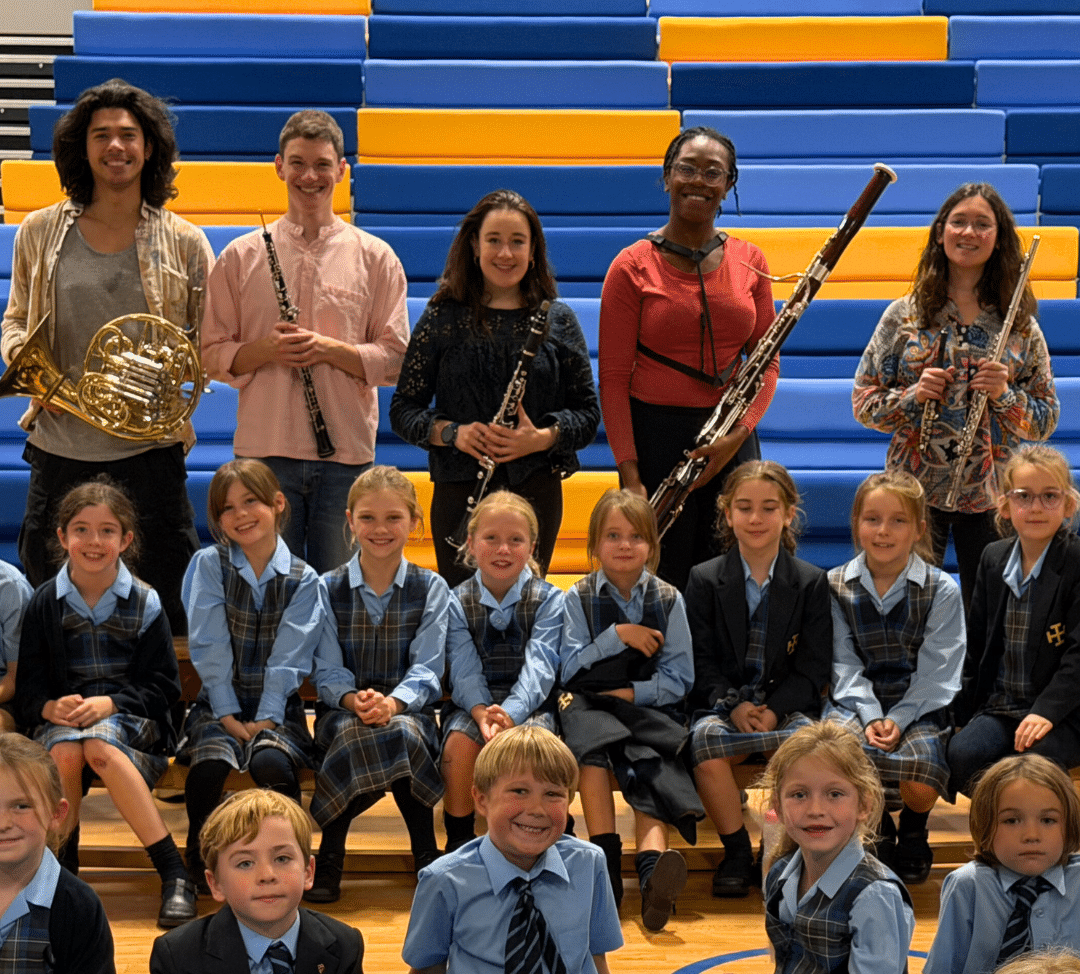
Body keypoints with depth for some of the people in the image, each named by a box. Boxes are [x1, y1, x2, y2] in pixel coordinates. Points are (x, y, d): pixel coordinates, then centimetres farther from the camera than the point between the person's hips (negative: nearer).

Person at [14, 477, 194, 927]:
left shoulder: (144, 603, 2)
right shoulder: (44, 603, 6)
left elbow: (164, 686, -1)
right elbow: (28, 688, 5)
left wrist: (108, 703, -18)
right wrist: (51, 708, -19)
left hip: (131, 721, -2)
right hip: (61, 717, 2)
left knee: (99, 745, -37)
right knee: (64, 750, -35)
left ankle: (174, 873, -35)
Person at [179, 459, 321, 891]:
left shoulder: (302, 579, 1)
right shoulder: (209, 565, 1)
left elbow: (289, 656, -5)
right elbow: (209, 647, -5)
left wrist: (266, 717, -15)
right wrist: (228, 714, -12)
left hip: (276, 706, 0)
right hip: (221, 702, 1)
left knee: (272, 763, -32)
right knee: (211, 762, -31)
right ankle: (200, 856, -6)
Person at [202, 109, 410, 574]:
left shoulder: (374, 257, 6)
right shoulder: (241, 257, 7)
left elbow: (395, 359, 3)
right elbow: (212, 356, 7)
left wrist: (330, 349, -13)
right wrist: (267, 349, -12)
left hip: (347, 451, 0)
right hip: (265, 449, 0)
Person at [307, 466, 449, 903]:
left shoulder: (431, 589, 6)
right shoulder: (327, 588, 7)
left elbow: (426, 670, -4)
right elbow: (327, 672, 0)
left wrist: (392, 703, -25)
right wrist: (354, 700, -23)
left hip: (408, 709, 0)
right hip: (344, 709, 0)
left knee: (405, 733, -36)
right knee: (355, 734, -37)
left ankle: (425, 852, -16)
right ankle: (329, 855, -18)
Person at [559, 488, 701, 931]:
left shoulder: (668, 600, 9)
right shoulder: (579, 599, 9)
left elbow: (679, 679, 5)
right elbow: (570, 670, 1)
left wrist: (631, 692, -10)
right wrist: (617, 635, -9)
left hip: (650, 706, 0)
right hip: (592, 704, 0)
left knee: (649, 769, -31)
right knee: (591, 742, -35)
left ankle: (652, 863, -55)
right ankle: (607, 862, -41)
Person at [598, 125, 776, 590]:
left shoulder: (749, 263, 7)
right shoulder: (633, 268, -4)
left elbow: (766, 361, 9)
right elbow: (613, 378, -5)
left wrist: (738, 433, -8)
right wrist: (629, 473, -12)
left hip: (732, 442, 3)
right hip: (656, 435, -3)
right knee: (661, 581, 0)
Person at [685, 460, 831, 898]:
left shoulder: (811, 582, 8)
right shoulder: (704, 580, 8)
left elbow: (813, 669, 2)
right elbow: (701, 664, 3)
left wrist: (773, 711, -15)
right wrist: (734, 706, -16)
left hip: (788, 704, 0)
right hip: (721, 703, 0)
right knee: (706, 741, -35)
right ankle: (736, 850, -16)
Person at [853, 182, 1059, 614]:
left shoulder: (1020, 323, 4)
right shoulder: (905, 315, 2)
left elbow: (1045, 421, 6)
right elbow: (864, 404, 3)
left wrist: (1004, 395, -13)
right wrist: (914, 395, -14)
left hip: (991, 495, 1)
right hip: (915, 487, -1)